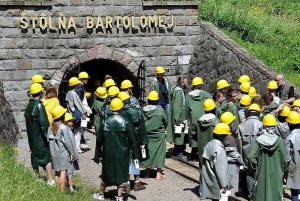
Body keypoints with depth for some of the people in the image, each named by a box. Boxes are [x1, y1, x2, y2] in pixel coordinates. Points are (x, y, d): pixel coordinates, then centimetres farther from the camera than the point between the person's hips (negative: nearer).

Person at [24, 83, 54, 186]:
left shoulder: (29, 106, 8)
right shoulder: (39, 105, -17)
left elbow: (27, 120, 12)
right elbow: (44, 122, -23)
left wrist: (30, 134, 15)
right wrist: (47, 135, -15)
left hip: (31, 137, 8)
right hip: (40, 137, -8)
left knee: (35, 157, 16)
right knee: (47, 157, -3)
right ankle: (50, 180, -5)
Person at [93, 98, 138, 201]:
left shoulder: (105, 121, -5)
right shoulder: (125, 121, -9)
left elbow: (100, 138, 1)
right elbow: (131, 139, -6)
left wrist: (99, 151, 13)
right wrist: (135, 153, 1)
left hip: (108, 153, 2)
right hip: (122, 153, -2)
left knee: (107, 172, 15)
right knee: (122, 173, 8)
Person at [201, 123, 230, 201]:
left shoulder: (209, 145, 4)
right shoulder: (219, 149, -22)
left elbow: (204, 164, 11)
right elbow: (221, 169, -21)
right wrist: (224, 185, -16)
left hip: (209, 182, 9)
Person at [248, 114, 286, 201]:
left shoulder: (258, 140, -9)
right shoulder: (279, 140, -10)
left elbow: (251, 157, -14)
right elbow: (284, 158, -7)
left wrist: (254, 169, 2)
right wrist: (281, 170, 10)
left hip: (261, 174, 1)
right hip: (276, 174, 0)